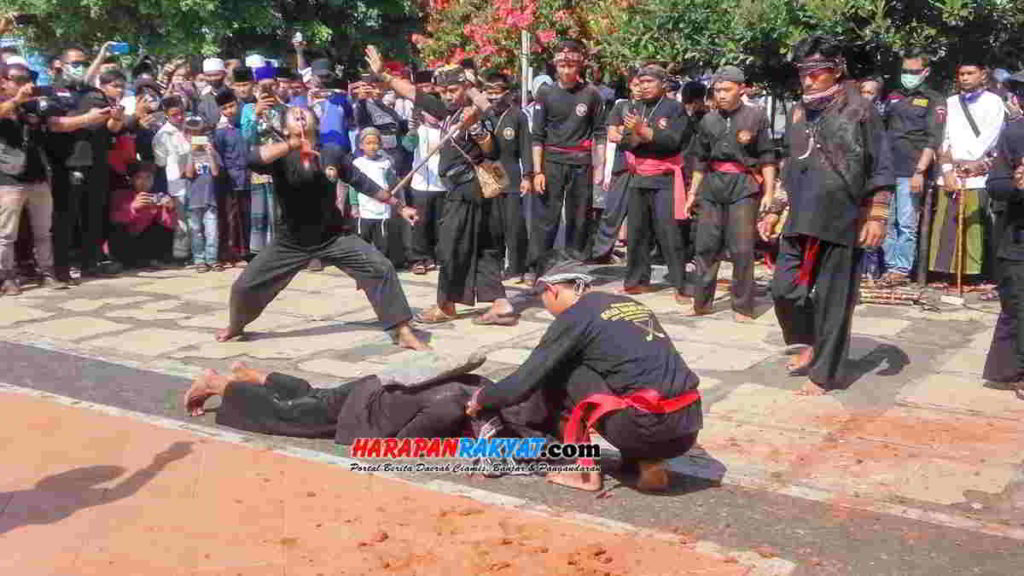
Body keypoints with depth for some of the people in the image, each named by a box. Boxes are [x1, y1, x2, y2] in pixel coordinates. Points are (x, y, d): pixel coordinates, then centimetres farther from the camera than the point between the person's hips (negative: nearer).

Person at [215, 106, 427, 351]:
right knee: (245, 286, 1)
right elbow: (253, 159, -33)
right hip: (291, 242, 0)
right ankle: (236, 326, 35)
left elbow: (364, 183, 6)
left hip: (333, 237, 1)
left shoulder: (331, 155, -4)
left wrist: (399, 206, 9)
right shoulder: (281, 156, -10)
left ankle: (404, 332, -8)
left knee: (381, 268, -17)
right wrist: (292, 145, -45)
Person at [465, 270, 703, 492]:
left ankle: (582, 469, 12)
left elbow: (526, 380, 0)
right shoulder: (630, 303, 21)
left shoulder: (575, 316, -1)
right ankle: (649, 462, 14)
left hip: (648, 427, -7)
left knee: (559, 372, 8)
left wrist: (483, 398, 20)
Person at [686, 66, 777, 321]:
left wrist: (769, 192, -8)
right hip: (713, 185, 4)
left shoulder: (756, 116, 0)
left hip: (744, 186, -4)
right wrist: (693, 193, 16)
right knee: (706, 245, 4)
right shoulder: (709, 120, 11)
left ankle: (742, 307, 4)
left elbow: (767, 157, -1)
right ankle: (701, 301, 14)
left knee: (742, 249, -5)